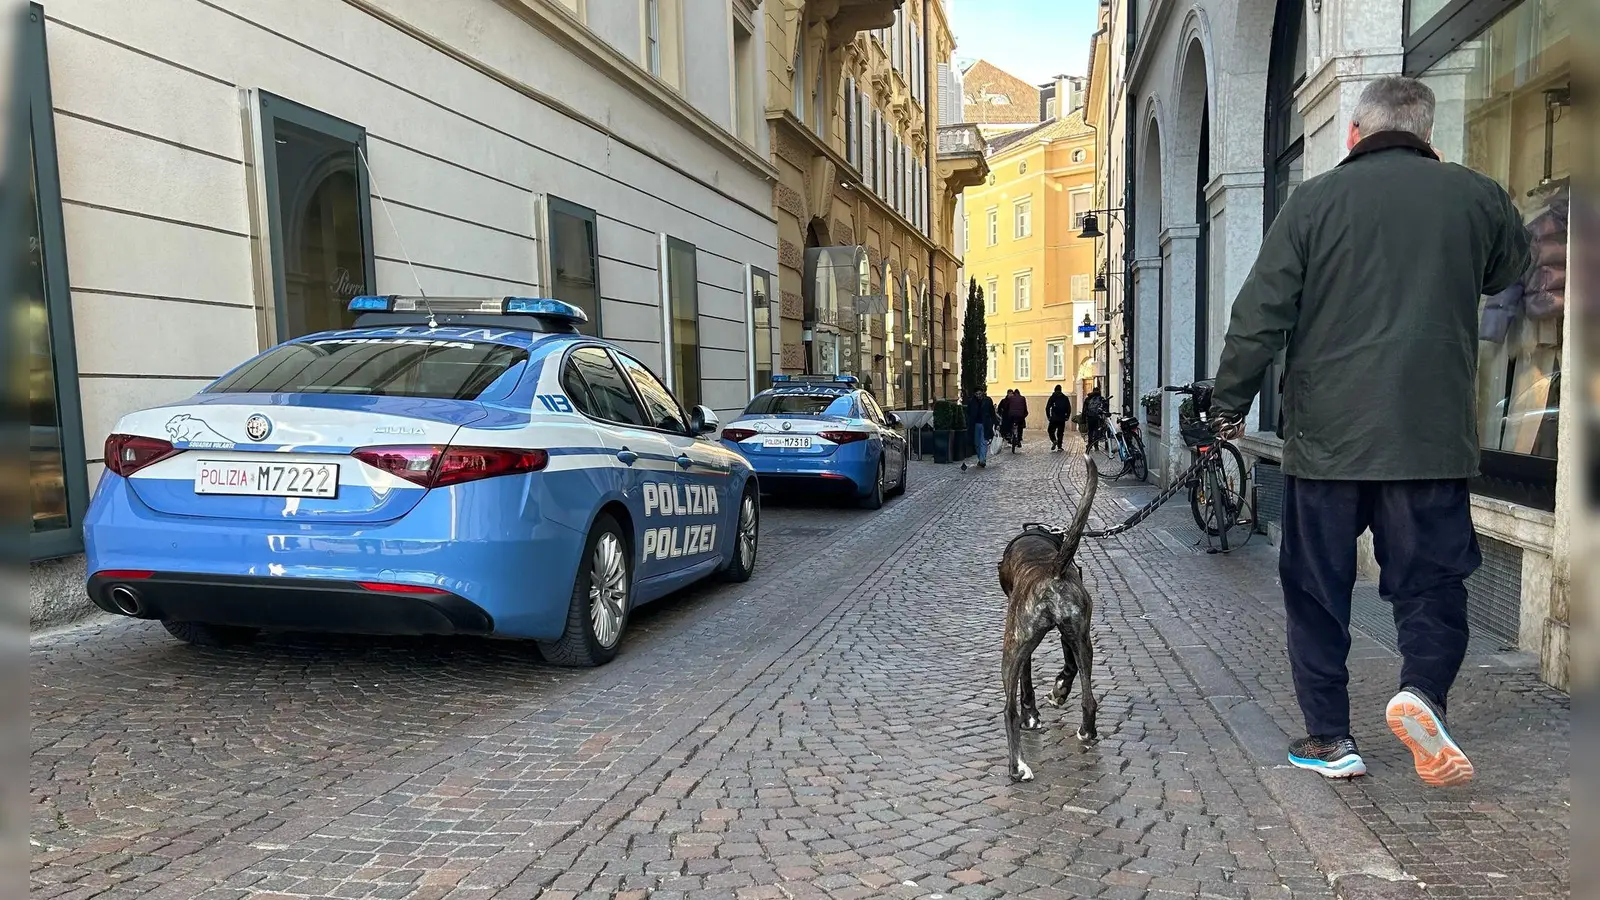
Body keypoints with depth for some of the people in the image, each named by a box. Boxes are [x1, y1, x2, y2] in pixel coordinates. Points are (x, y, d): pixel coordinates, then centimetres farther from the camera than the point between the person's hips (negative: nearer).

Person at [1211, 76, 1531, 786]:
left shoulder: (1315, 199, -2)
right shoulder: (1475, 195, 5)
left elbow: (1259, 316, -5)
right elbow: (1512, 269, 27)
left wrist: (1230, 404, 6)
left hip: (1326, 434, -1)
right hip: (1433, 434, 1)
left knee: (1317, 587, 10)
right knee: (1431, 576, 12)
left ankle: (1328, 738, 15)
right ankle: (1423, 690, -12)